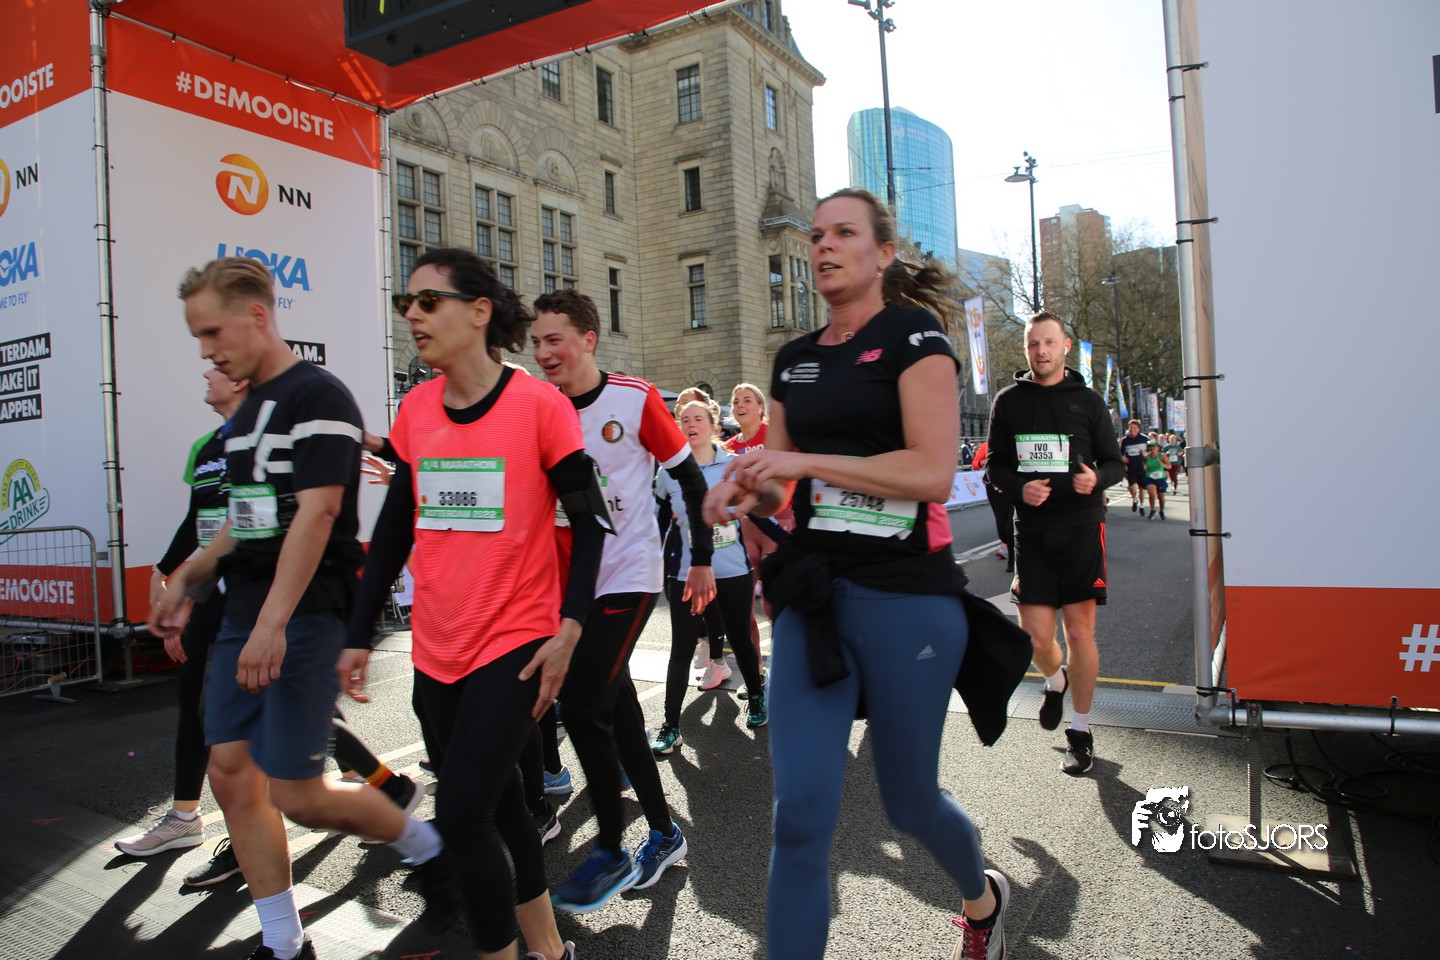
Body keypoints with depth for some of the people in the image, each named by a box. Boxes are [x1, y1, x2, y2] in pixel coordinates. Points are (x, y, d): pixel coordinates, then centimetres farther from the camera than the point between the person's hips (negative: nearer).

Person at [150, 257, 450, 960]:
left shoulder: (318, 396, -12)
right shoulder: (246, 410, 15)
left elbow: (315, 513, -21)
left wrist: (273, 623, -25)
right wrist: (187, 580, 24)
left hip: (302, 619, -9)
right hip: (242, 616, 9)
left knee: (298, 795, -4)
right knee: (231, 774, 9)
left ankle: (424, 845, 22)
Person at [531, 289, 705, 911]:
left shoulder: (636, 400, -9)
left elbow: (690, 479, -3)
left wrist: (701, 559, -2)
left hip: (628, 578, -5)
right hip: (573, 580, 6)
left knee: (581, 704, -11)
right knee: (616, 706, 11)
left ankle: (611, 854, 8)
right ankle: (664, 833, 29)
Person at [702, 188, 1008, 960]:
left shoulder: (912, 336, -3)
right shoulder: (795, 360, 14)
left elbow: (933, 471, -15)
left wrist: (805, 462, -16)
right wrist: (747, 490, -5)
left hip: (905, 594, -4)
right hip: (814, 594, 5)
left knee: (908, 801, 13)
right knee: (800, 815, -3)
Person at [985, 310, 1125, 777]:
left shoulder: (1087, 401, 5)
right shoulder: (1009, 401, 7)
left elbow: (1115, 462, 8)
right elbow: (996, 464, 10)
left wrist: (1096, 479, -15)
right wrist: (1019, 488, -11)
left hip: (1081, 528, -1)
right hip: (1031, 530, 1)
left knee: (1080, 632, 1)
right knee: (1035, 634, -2)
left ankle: (1080, 730, 18)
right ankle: (1056, 679, 34)